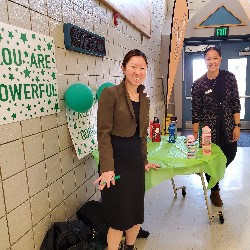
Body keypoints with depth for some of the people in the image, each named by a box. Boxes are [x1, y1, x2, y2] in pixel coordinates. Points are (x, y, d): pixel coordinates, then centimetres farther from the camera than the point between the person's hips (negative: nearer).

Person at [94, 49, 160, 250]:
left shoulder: (144, 99, 10)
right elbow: (103, 133, -14)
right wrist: (107, 168, -19)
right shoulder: (110, 93, -11)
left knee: (137, 211, 15)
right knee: (120, 215, 3)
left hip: (136, 158, 7)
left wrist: (144, 161, 14)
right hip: (116, 158, -6)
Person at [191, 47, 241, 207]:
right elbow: (196, 111, -5)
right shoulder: (198, 84, -8)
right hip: (209, 127, -2)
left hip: (228, 126, 3)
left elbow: (236, 103, 0)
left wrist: (237, 126, -5)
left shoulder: (229, 77, -2)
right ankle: (215, 192, 32)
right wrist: (195, 134, -5)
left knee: (230, 155, 12)